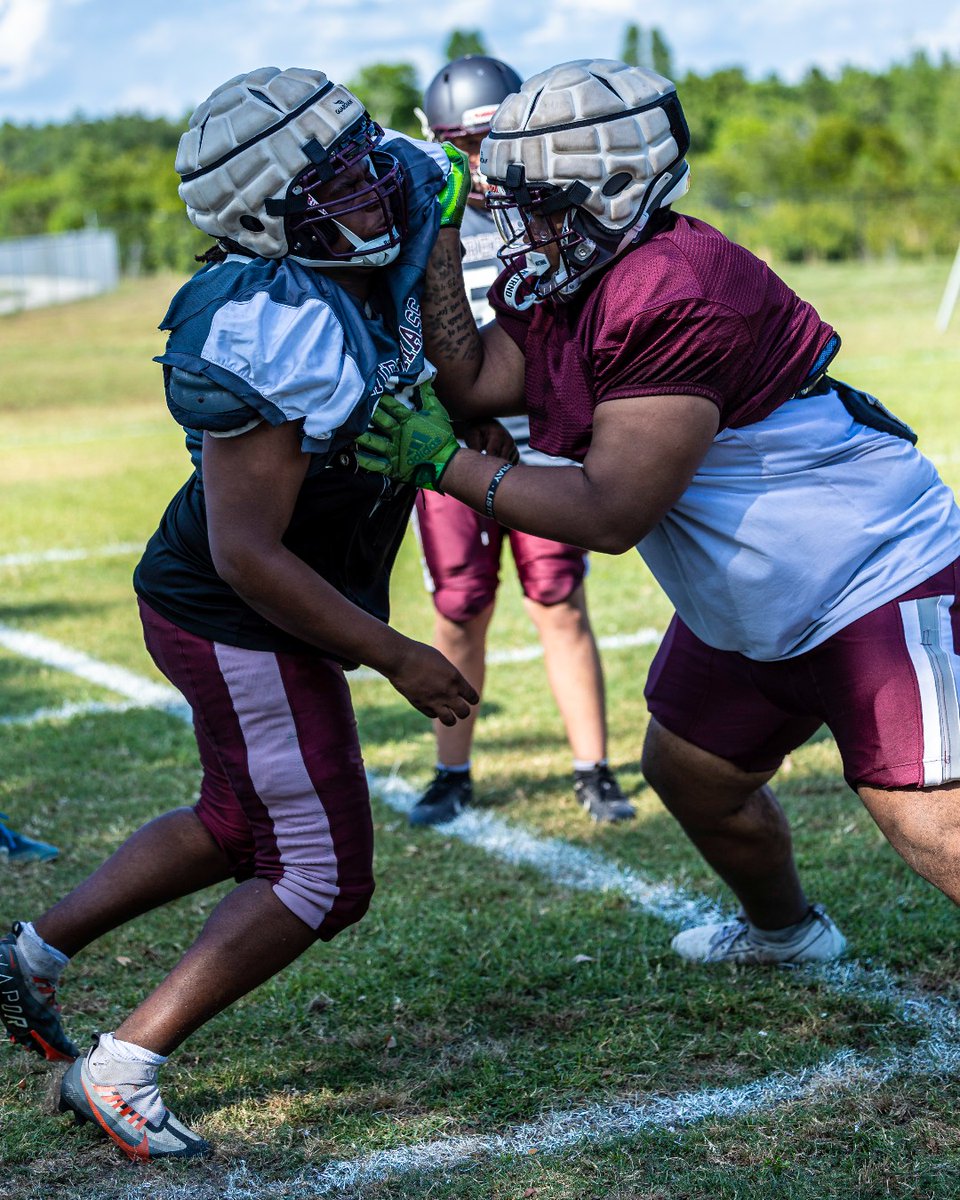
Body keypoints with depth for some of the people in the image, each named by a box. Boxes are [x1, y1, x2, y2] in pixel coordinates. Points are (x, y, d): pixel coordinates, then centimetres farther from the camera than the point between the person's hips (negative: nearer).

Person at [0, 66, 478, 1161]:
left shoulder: (377, 258, -4)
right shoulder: (277, 332, -29)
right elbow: (247, 556, -27)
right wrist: (395, 658, -20)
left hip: (223, 613, 10)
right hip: (239, 627, -10)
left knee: (239, 825, 26)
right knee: (319, 877, -1)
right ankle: (119, 1072, 8)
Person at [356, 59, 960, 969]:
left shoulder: (673, 298, -30)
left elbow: (611, 512, -29)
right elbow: (469, 385, -8)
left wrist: (443, 464, -27)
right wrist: (437, 238, -11)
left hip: (878, 578, -10)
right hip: (748, 609, 10)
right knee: (690, 774, 23)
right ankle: (784, 929, 50)